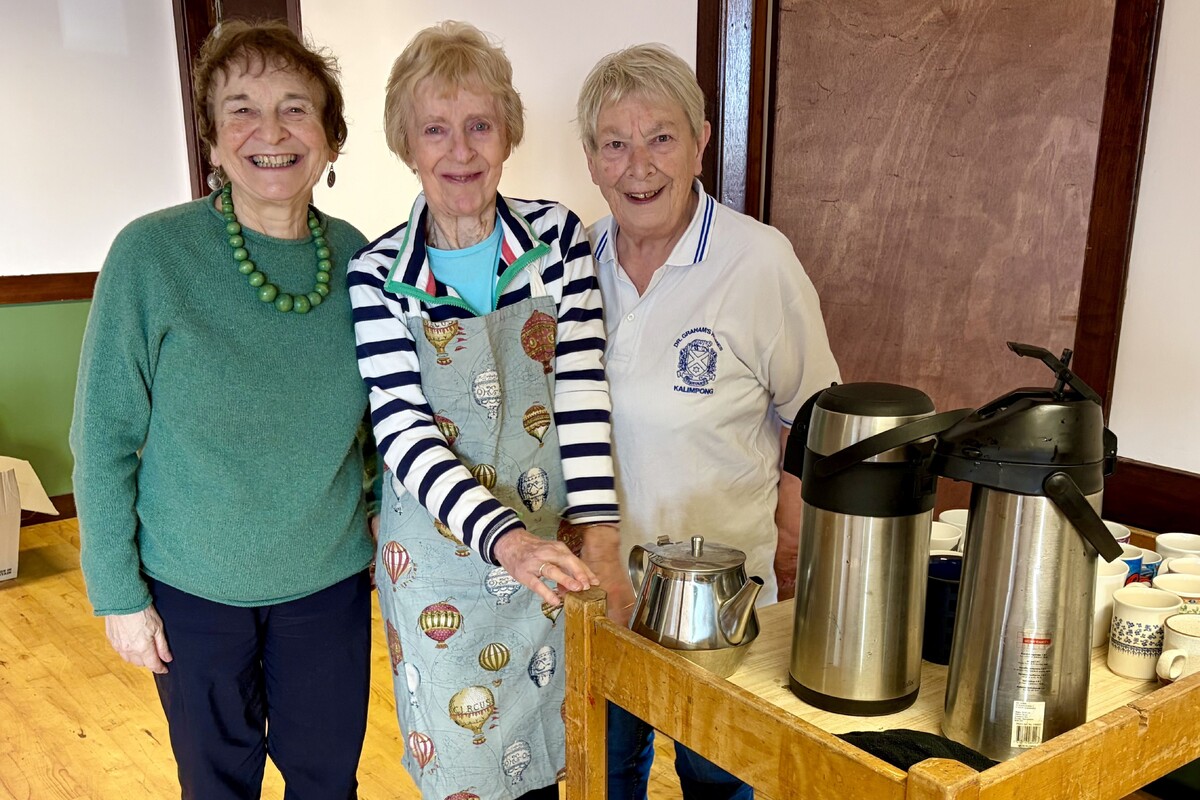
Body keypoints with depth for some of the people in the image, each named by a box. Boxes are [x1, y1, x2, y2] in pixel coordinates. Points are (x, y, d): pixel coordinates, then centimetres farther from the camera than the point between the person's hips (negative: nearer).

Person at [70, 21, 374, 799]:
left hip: (330, 581, 2)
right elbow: (104, 436, -10)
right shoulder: (151, 254, -16)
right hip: (193, 588, -2)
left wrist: (385, 534, 7)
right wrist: (118, 591, -8)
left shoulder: (356, 258, -6)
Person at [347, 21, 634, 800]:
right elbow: (405, 436, -17)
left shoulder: (556, 234, -6)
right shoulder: (377, 274, -11)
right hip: (441, 562, -1)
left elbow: (581, 387, -12)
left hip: (551, 547, 2)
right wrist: (505, 540, -31)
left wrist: (598, 536, -21)